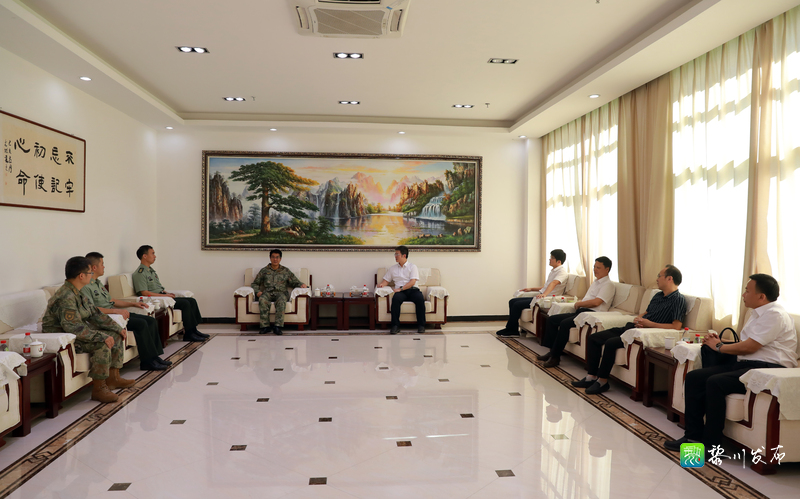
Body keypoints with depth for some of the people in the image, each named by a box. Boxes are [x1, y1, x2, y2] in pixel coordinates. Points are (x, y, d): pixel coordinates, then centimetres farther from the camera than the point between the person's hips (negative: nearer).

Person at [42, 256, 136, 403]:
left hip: (77, 334, 11)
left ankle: (113, 378, 13)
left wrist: (118, 328, 7)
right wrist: (102, 336, -31)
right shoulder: (66, 297, -25)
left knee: (115, 336, 7)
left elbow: (95, 313, 13)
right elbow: (74, 328, -33)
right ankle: (98, 389, -19)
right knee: (102, 344, -29)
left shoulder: (78, 294, 8)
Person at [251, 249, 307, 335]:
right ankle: (265, 326, -34)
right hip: (267, 292, 1)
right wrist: (258, 291, -1)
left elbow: (296, 282, 17)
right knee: (262, 300, -37)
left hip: (281, 292, -1)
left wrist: (302, 285, -6)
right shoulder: (264, 271, 20)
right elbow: (254, 284, 21)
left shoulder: (286, 271, 20)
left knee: (281, 300, -39)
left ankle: (277, 326, -42)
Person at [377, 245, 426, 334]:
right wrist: (382, 284, -2)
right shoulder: (392, 268, 21)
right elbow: (386, 280, 22)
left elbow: (412, 282, -4)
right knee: (396, 299, -34)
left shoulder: (412, 267, 8)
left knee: (420, 298, -34)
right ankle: (395, 326, -31)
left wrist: (401, 288, -15)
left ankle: (421, 325, -23)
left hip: (412, 290, -1)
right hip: (400, 291, 2)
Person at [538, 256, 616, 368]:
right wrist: (579, 304, 5)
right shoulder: (596, 282, 25)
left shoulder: (608, 284, -5)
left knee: (565, 323, -31)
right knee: (551, 319, -1)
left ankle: (555, 356, -23)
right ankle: (552, 351, -3)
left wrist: (579, 304, -5)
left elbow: (596, 302, -18)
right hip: (581, 311, 10)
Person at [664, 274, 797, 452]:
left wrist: (719, 346, -3)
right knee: (694, 377, -6)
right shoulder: (758, 314, 19)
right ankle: (694, 436, -6)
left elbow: (748, 347, -18)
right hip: (745, 364, 10)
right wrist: (720, 342, 7)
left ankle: (711, 445, -19)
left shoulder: (775, 315, -12)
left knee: (715, 382, -30)